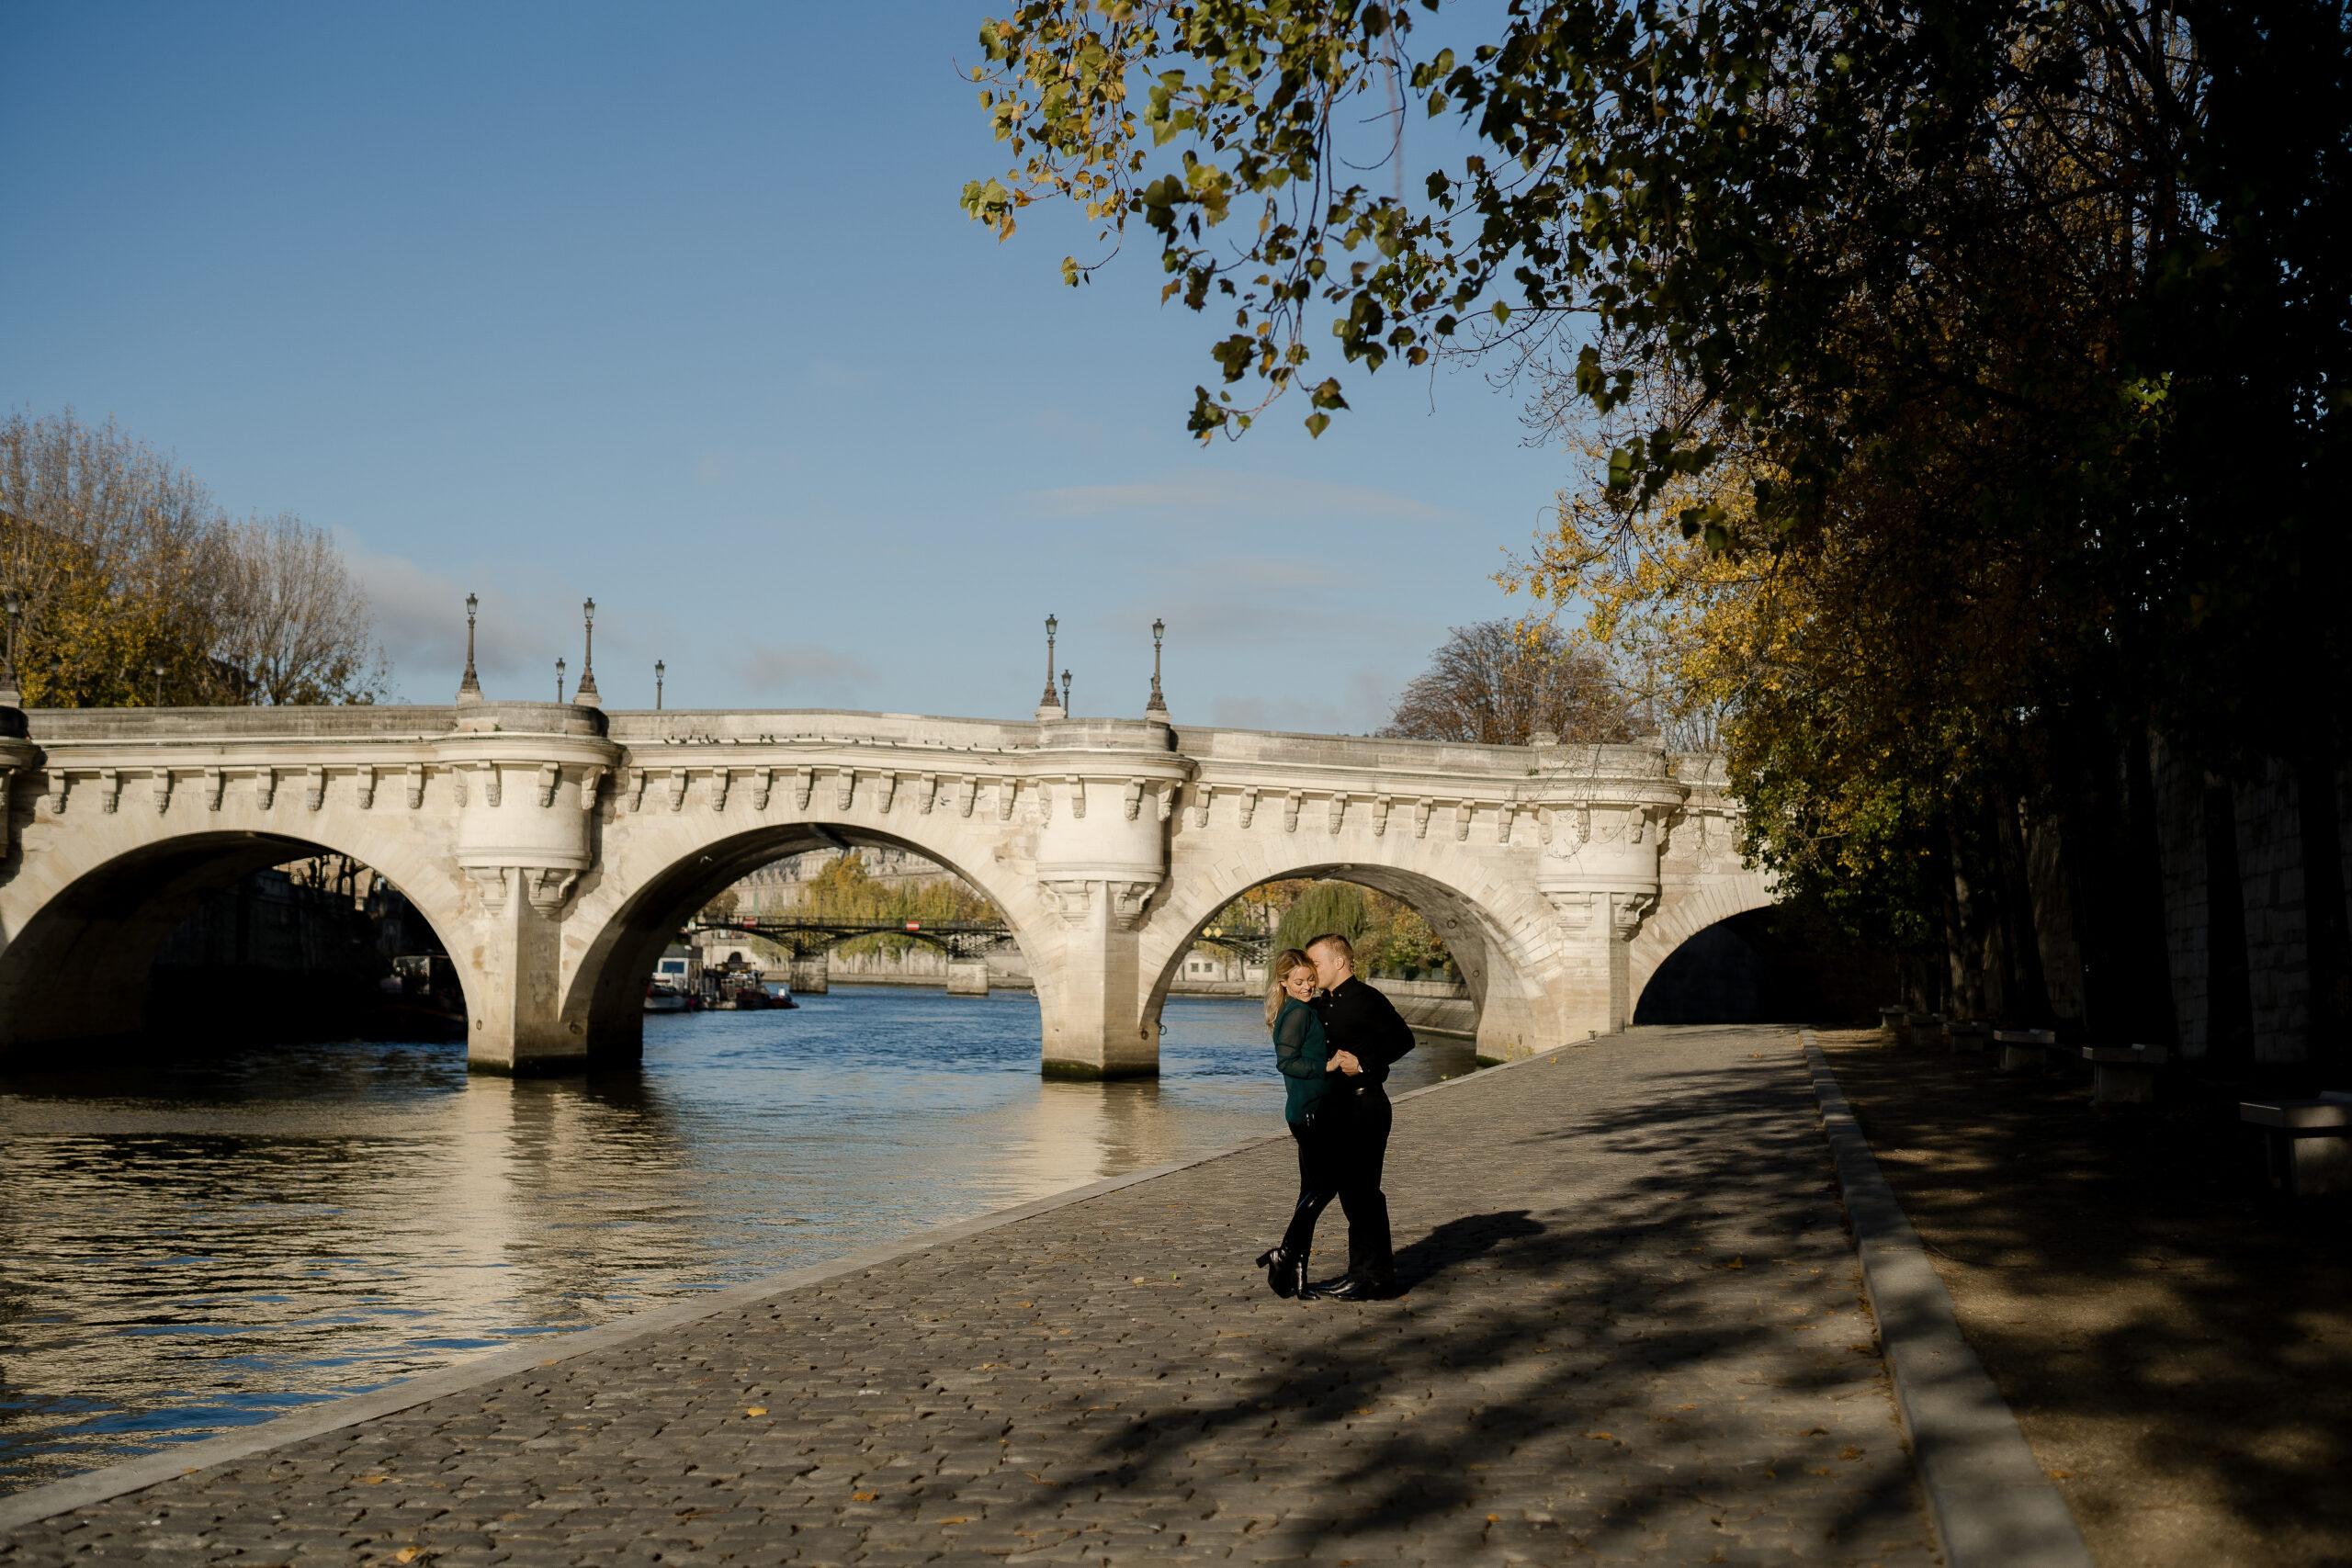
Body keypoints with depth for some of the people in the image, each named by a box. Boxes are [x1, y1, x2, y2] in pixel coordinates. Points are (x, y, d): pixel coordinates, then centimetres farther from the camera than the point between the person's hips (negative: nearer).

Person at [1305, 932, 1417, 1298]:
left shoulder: (1366, 999, -12)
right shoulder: (1322, 1005, 14)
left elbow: (1402, 1039, -17)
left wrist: (1364, 1063, -19)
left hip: (1366, 1104, -9)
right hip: (1341, 1106, 9)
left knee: (1363, 1191, -7)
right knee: (1350, 1190, 12)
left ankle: (1377, 1275, 0)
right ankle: (1360, 1271, 19)